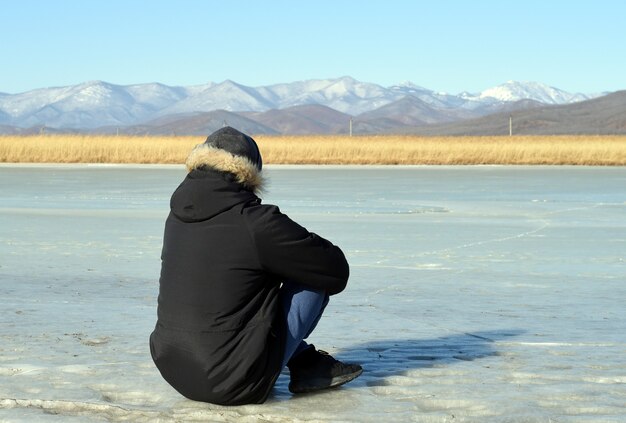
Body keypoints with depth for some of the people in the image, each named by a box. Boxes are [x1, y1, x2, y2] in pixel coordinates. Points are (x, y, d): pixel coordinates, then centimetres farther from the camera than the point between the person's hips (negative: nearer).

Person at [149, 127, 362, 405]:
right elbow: (335, 269, -6)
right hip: (237, 385, -7)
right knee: (316, 277, 3)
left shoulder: (177, 217, 5)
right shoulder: (255, 223, -16)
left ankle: (305, 359, 30)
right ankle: (307, 367, 19)